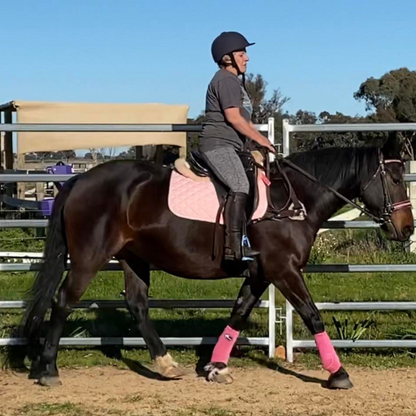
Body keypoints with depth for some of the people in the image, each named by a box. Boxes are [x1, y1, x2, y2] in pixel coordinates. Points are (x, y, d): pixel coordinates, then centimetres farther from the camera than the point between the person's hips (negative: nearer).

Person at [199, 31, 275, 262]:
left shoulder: (235, 81, 25)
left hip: (230, 146, 11)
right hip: (218, 144, -11)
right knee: (241, 186, -25)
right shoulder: (225, 80, -8)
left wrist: (259, 138, 16)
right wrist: (260, 139, -12)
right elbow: (233, 117, -18)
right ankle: (234, 245, -32)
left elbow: (245, 120, 29)